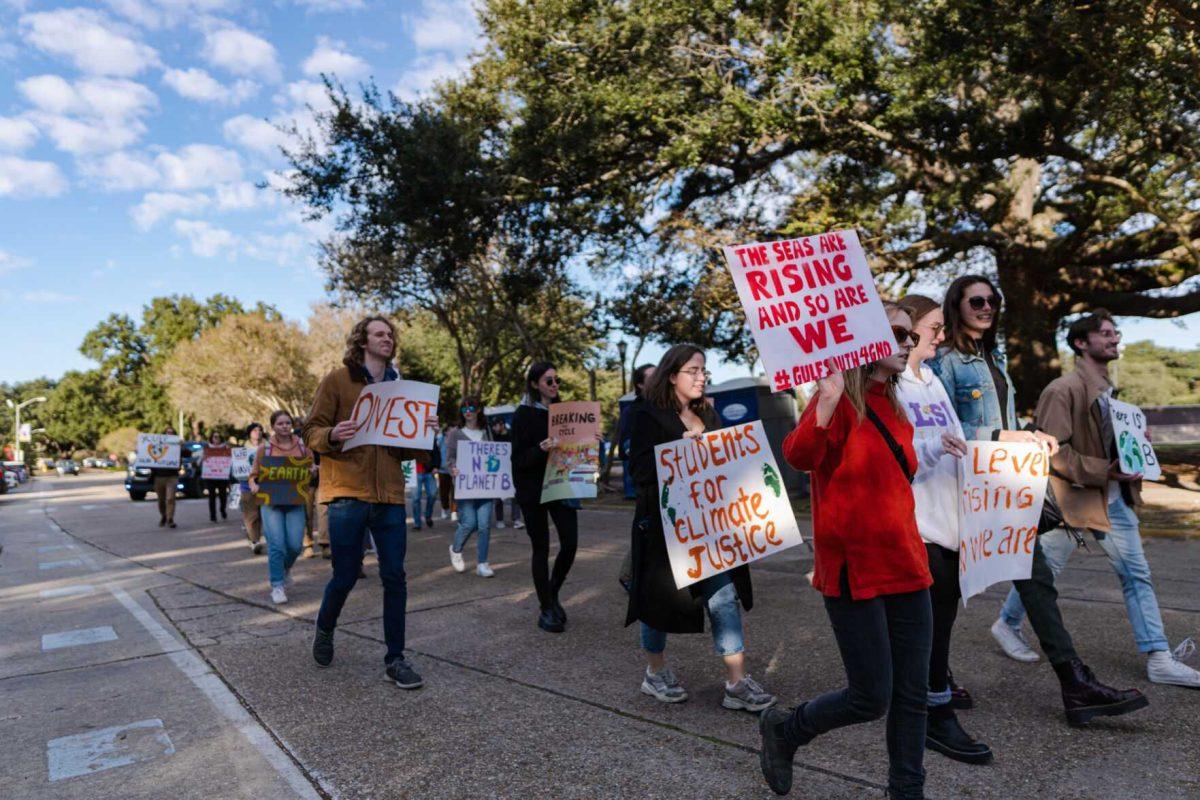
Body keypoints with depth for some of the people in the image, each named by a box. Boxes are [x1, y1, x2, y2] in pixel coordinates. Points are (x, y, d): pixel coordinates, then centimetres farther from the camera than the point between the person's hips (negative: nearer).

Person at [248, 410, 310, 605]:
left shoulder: (302, 445, 6)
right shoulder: (264, 448, 3)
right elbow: (254, 474, 8)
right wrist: (254, 485, -13)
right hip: (271, 502, -1)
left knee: (295, 545, -3)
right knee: (276, 544, -8)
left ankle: (285, 568, 30)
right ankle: (277, 586, 6)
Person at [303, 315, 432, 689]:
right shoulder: (337, 380, 1)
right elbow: (311, 431, 0)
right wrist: (332, 435, -22)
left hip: (390, 495, 4)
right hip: (347, 493, -4)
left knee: (395, 577, 3)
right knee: (346, 575, 4)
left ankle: (395, 659, 14)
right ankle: (324, 628, 36)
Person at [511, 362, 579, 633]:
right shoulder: (524, 414, -6)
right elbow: (519, 458, -11)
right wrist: (540, 450, -29)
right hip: (533, 490, -4)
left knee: (570, 544, -2)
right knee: (541, 549, 2)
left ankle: (552, 595, 23)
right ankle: (546, 610, 16)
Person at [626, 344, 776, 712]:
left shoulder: (707, 416, 13)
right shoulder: (649, 416, -7)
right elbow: (642, 471, -15)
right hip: (664, 524, -5)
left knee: (724, 596, -1)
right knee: (662, 596, 9)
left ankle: (737, 683, 4)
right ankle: (655, 673, 29)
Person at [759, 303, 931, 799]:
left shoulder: (894, 409, 13)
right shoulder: (841, 401, -12)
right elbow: (798, 457, -31)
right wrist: (827, 403, -44)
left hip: (904, 566, 8)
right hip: (855, 569, -7)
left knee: (912, 696, 12)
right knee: (871, 698, 0)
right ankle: (783, 729, 26)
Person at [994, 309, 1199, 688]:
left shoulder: (1108, 389, 13)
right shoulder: (1063, 389, -16)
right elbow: (1051, 451, -21)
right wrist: (1104, 472, -23)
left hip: (1114, 499, 8)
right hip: (1072, 499, -8)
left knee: (1137, 575, 7)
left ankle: (1159, 659, 14)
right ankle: (1007, 624, 27)